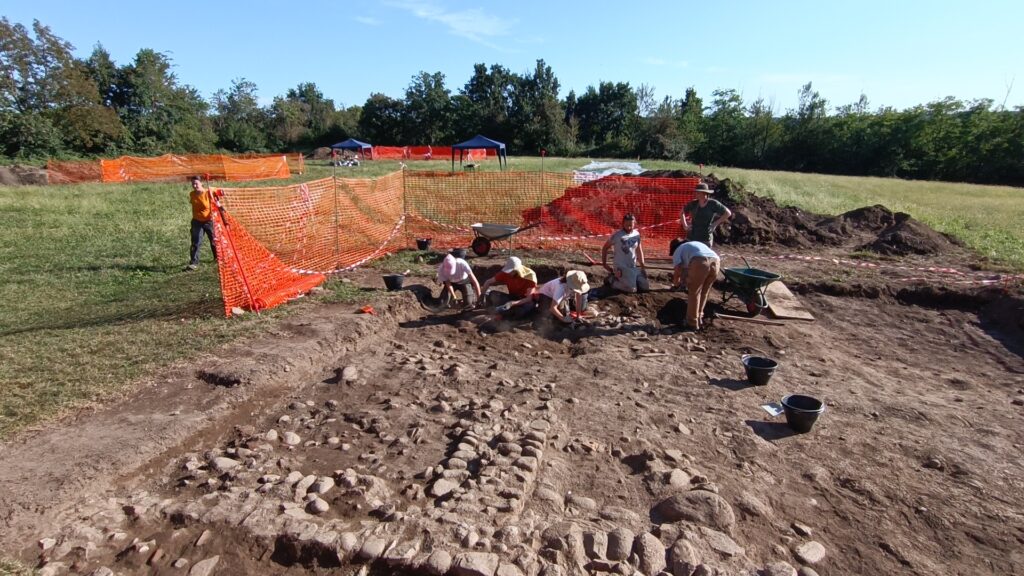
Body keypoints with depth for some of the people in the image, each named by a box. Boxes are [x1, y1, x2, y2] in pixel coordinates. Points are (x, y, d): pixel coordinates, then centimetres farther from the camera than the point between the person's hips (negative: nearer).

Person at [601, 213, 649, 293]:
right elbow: (605, 248, -2)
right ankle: (613, 280, 5)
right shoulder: (617, 235, -12)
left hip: (634, 268, 7)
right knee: (632, 289, -19)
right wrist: (604, 263, -3)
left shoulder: (636, 234, 6)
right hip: (621, 268, -6)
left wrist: (642, 264, 7)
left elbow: (639, 250, 16)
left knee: (646, 287, 3)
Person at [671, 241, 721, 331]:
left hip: (700, 261, -6)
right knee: (704, 293, 21)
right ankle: (699, 319, 31)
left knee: (693, 293, 8)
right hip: (715, 260, 6)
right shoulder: (696, 244, 43)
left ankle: (692, 323, 14)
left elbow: (677, 272, 11)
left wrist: (675, 284, 28)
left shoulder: (678, 251, 23)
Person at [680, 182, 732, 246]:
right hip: (691, 238, 3)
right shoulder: (693, 204, 1)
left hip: (705, 239, -3)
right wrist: (685, 225, 8)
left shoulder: (713, 204, -6)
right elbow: (682, 212, 17)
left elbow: (728, 213, 0)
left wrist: (716, 223, -3)